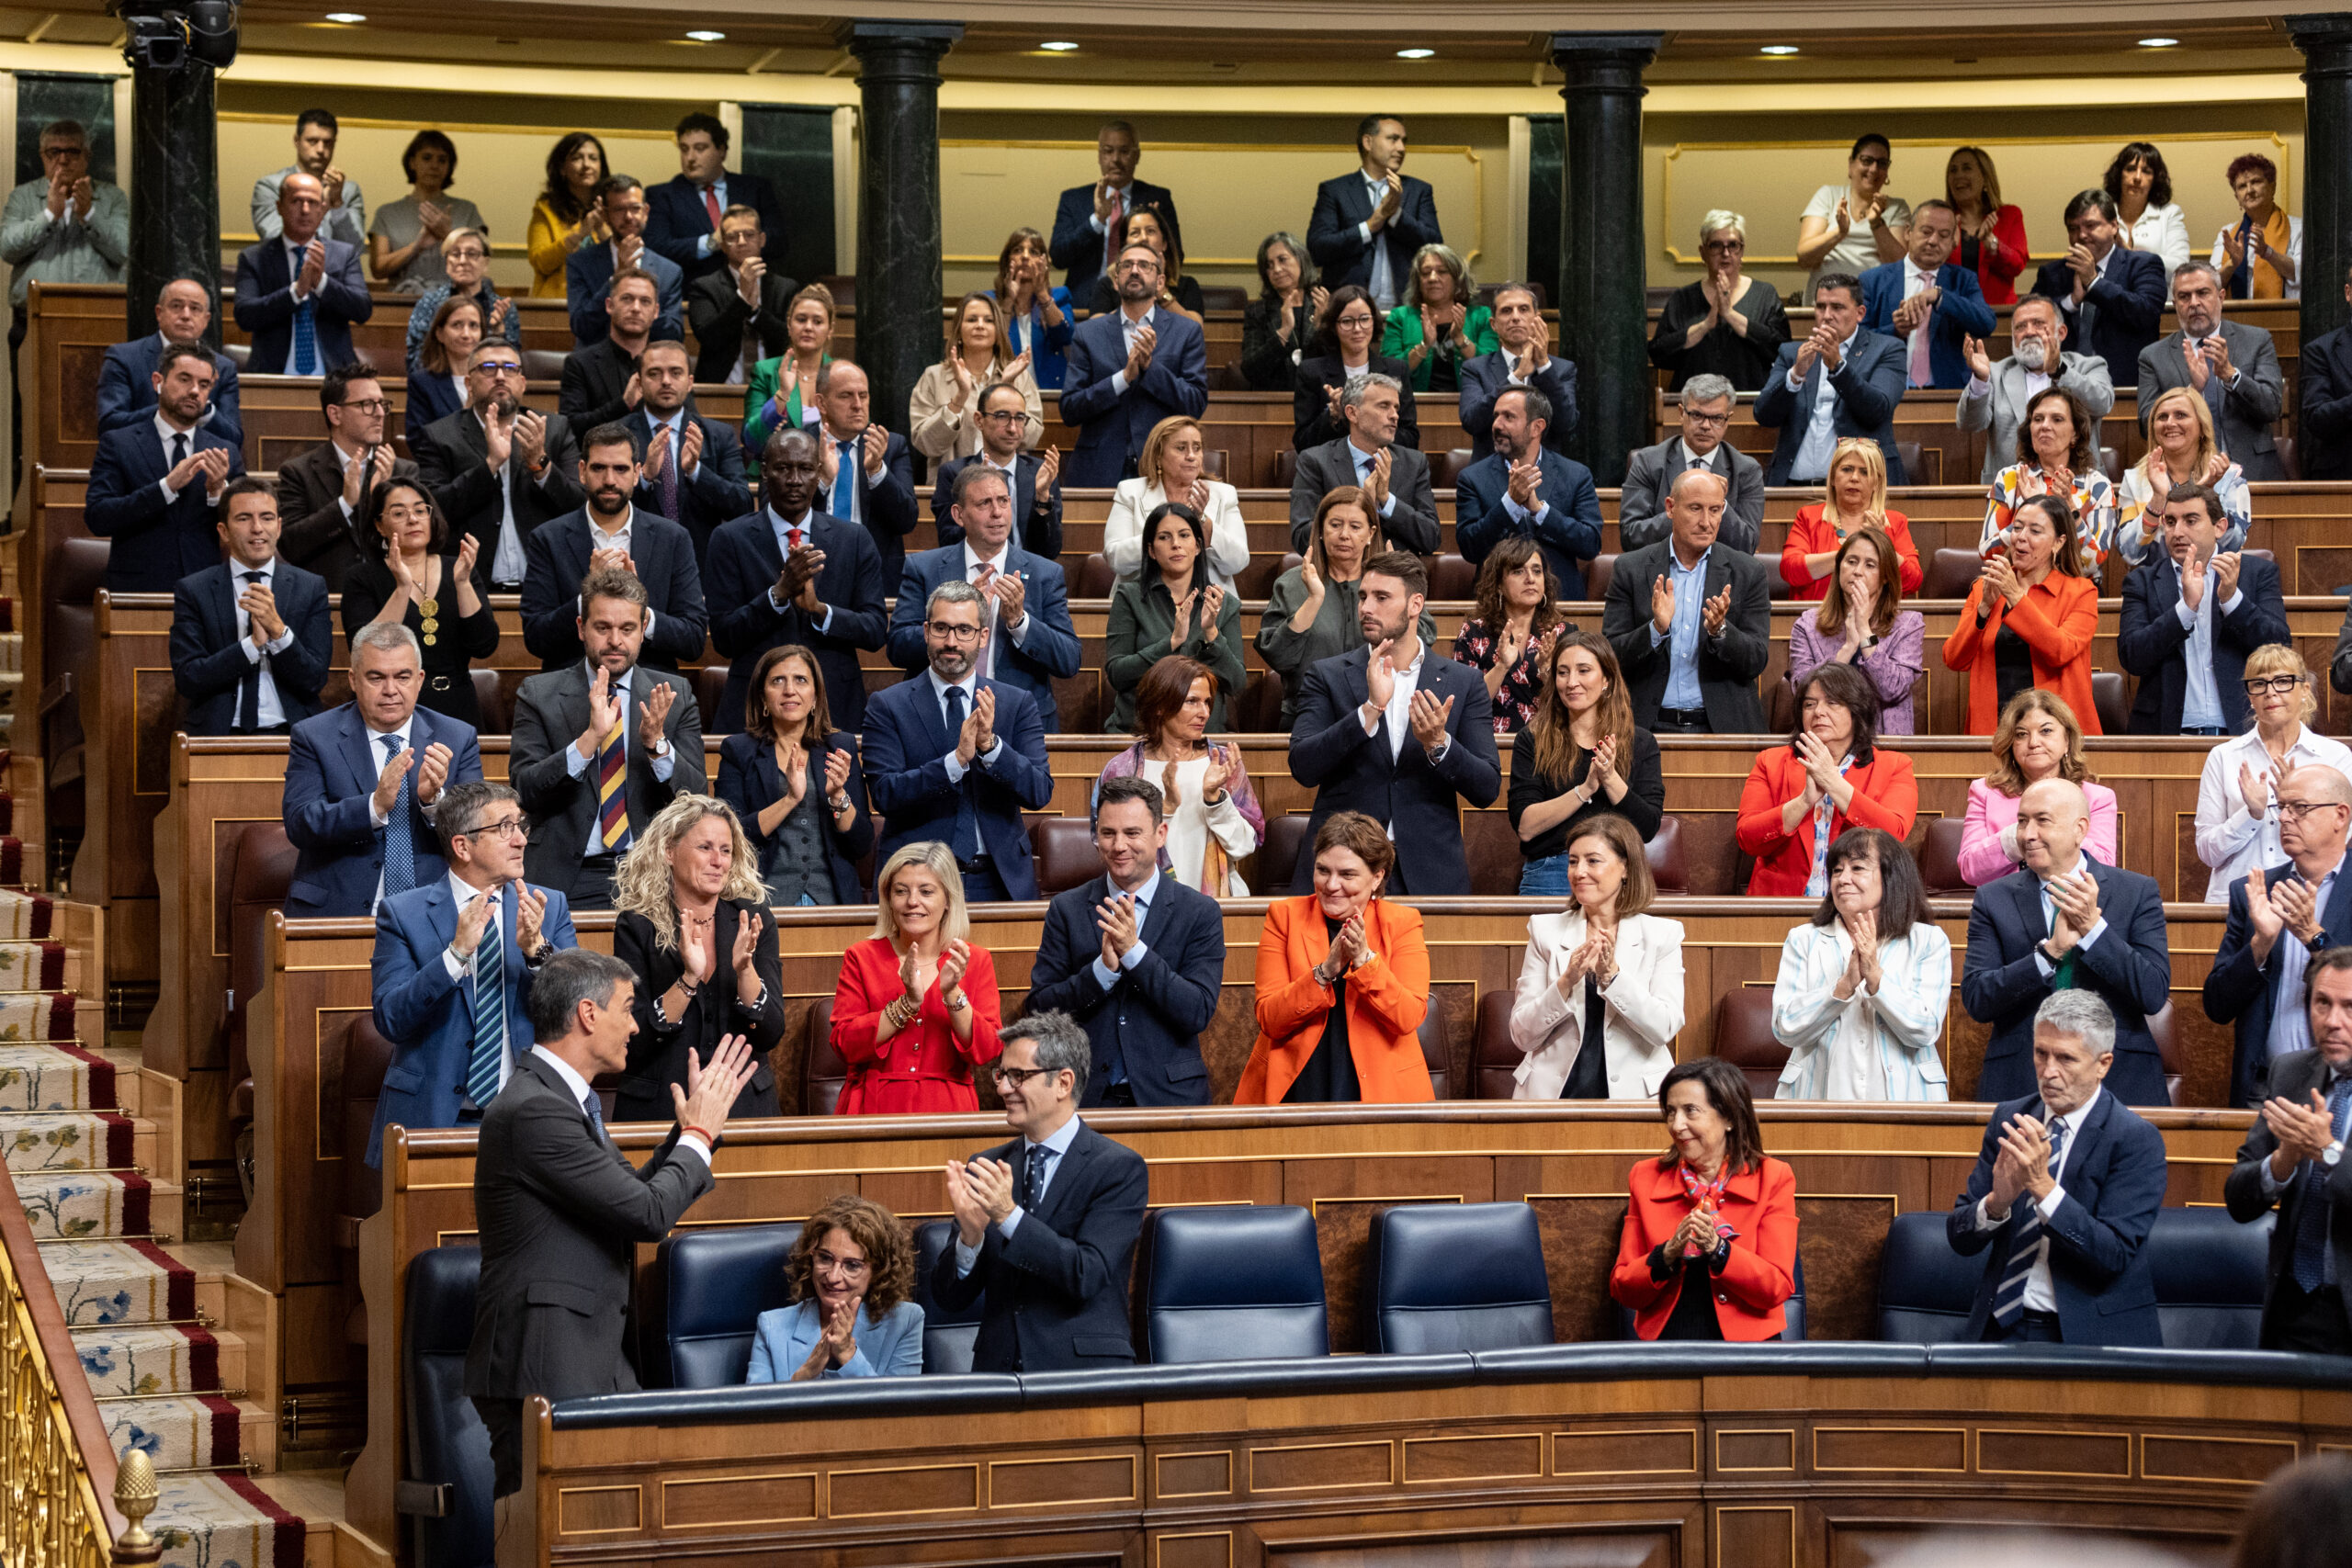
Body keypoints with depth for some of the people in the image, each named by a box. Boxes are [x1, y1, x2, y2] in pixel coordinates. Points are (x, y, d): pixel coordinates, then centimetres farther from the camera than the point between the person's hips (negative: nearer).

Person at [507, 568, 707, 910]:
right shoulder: (539, 695, 6)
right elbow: (524, 791, -5)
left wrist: (657, 743, -13)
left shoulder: (675, 694, 11)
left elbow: (696, 801, 4)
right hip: (570, 880, -1)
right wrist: (590, 738, -17)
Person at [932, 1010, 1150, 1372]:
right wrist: (971, 1234, -11)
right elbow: (950, 1297, 9)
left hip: (1083, 1370, -3)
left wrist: (1009, 1215, -19)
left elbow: (1089, 1277, -12)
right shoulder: (985, 1168, 12)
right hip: (998, 1367, 3)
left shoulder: (1120, 1168, 0)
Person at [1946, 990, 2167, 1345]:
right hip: (2003, 1327, 3)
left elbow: (2114, 1258, -15)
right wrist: (1996, 1202, -15)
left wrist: (2043, 1185, -23)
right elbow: (1960, 1239, 6)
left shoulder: (2137, 1140, -5)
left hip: (2091, 1337, -3)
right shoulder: (2009, 1119, 9)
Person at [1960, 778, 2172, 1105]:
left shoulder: (2138, 892, 4)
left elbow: (2155, 995, -7)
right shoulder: (1993, 899, 6)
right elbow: (1975, 1000, -5)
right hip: (2019, 1085, 1)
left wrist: (2093, 926, -15)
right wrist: (2050, 951, -16)